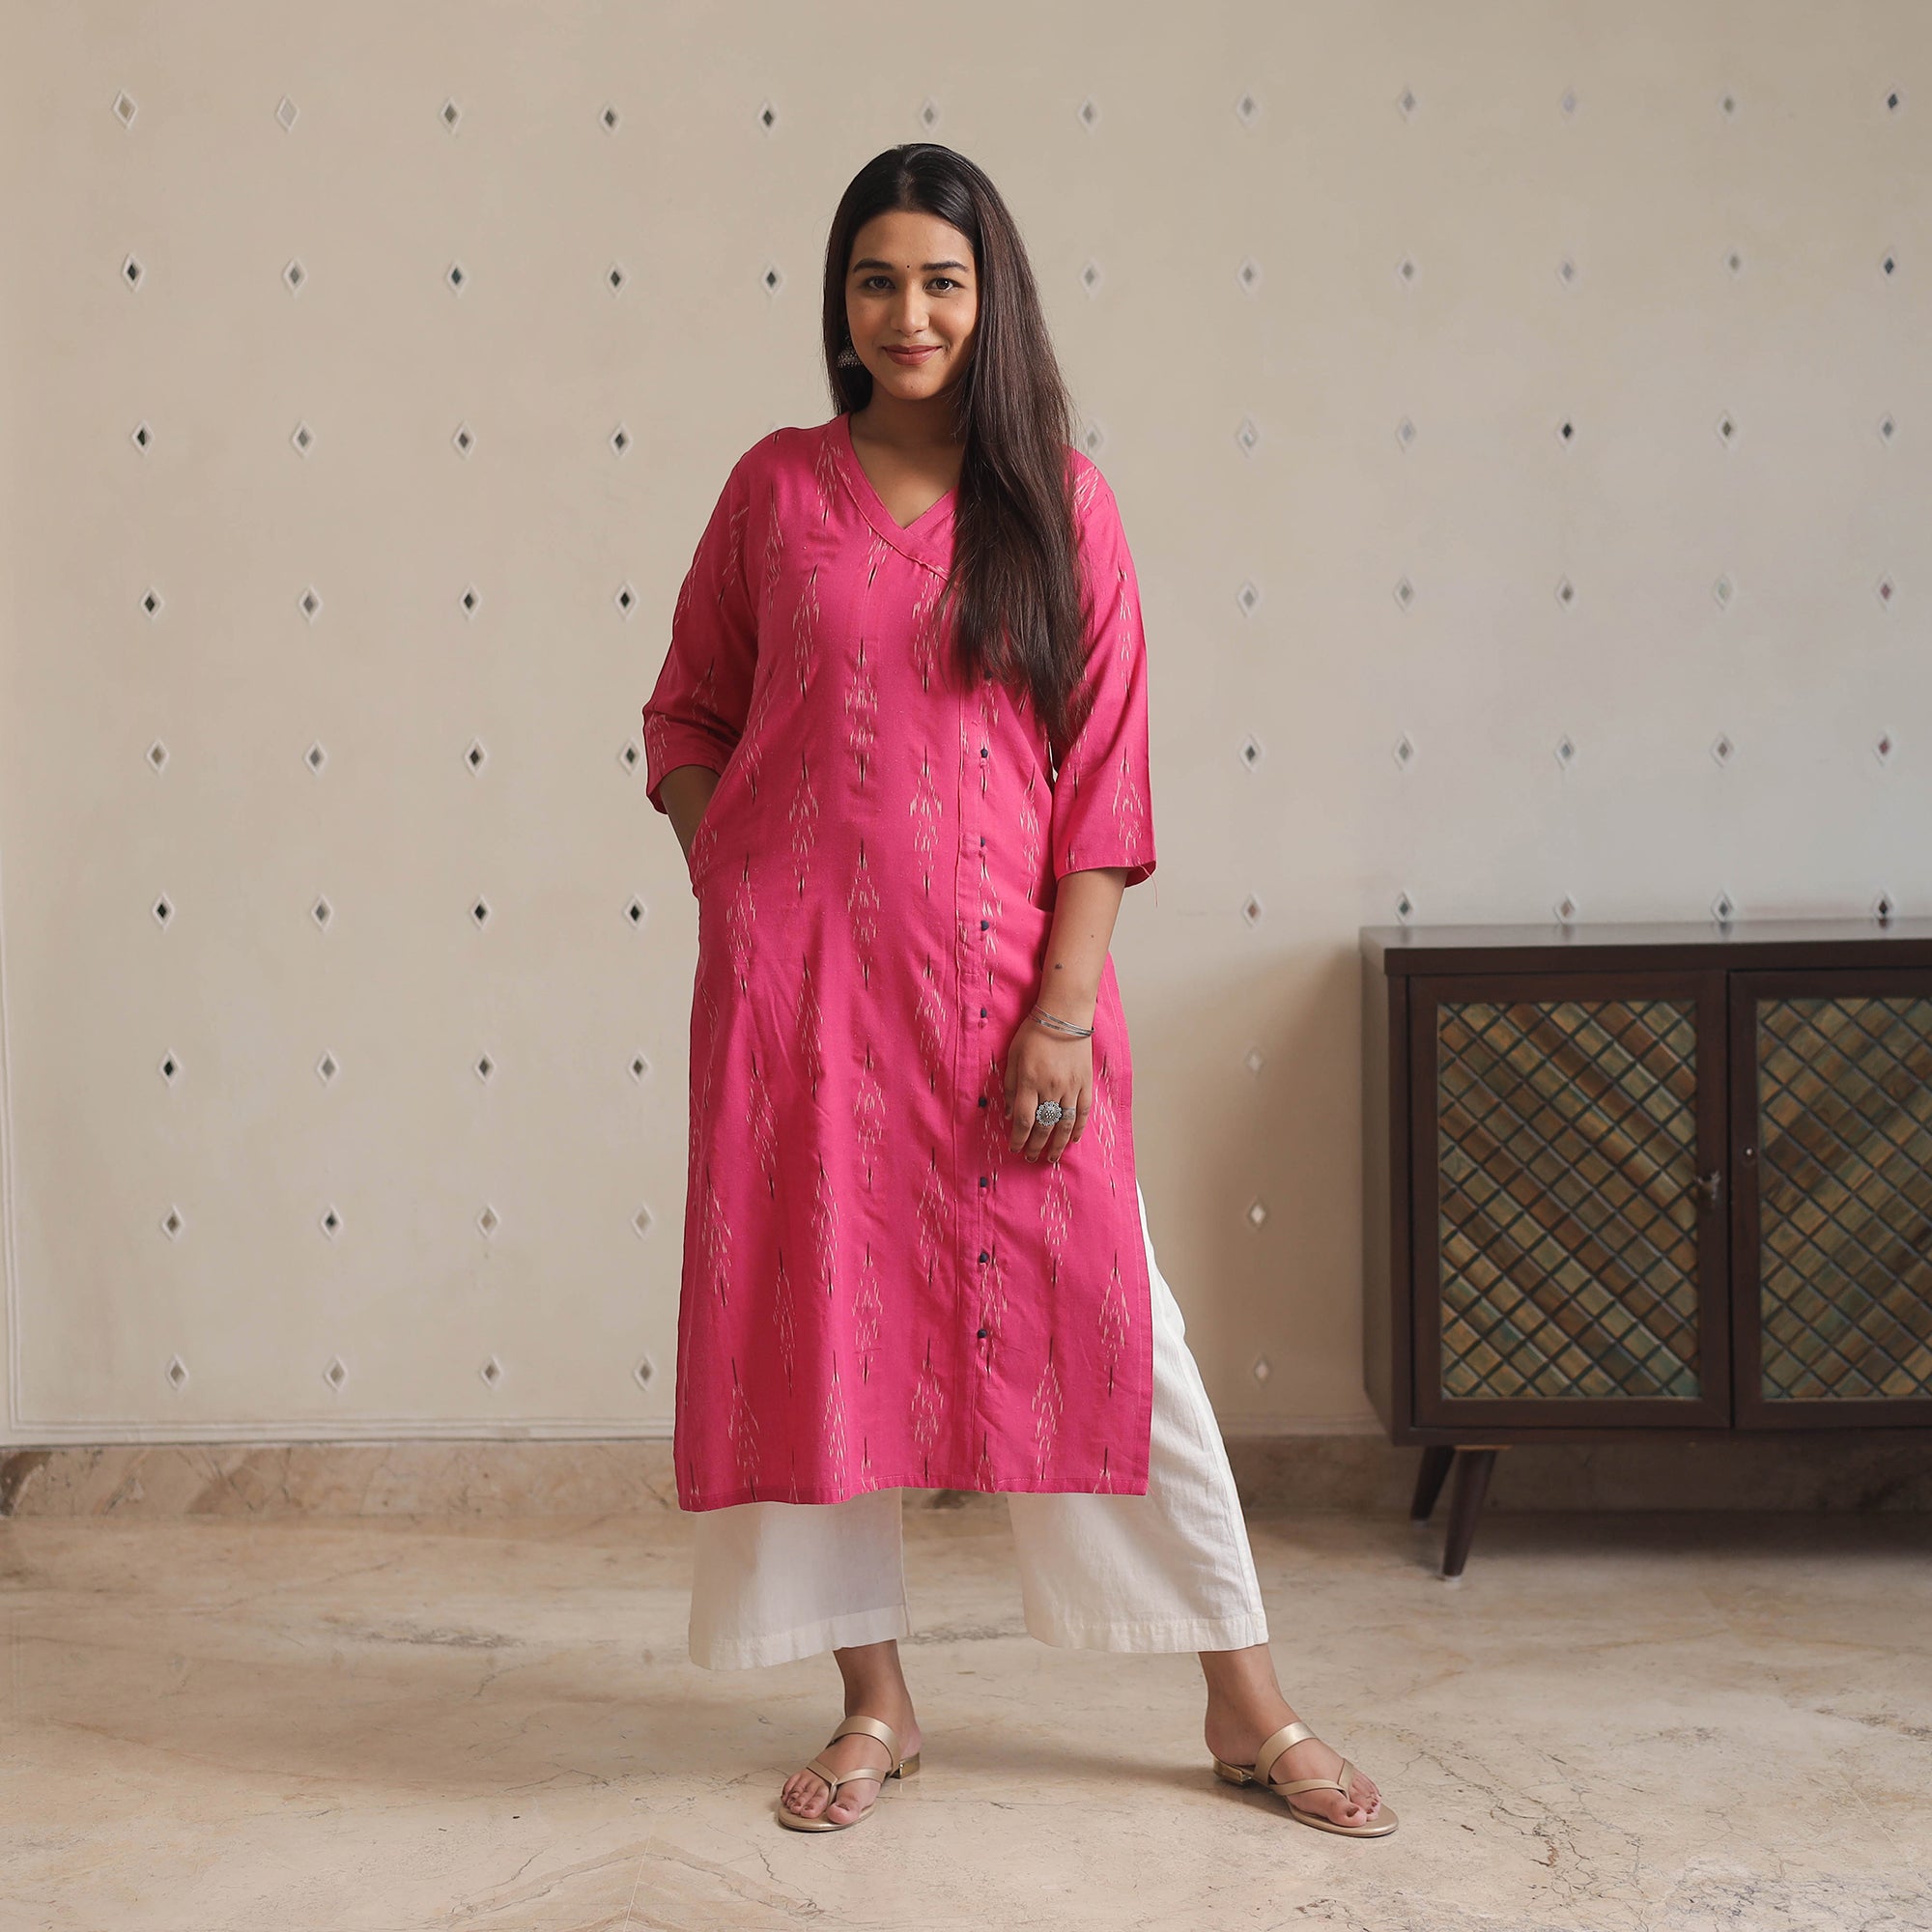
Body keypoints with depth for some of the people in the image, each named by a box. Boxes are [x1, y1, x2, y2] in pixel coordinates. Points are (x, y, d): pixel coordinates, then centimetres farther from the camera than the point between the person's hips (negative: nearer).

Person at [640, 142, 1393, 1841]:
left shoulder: (1063, 501, 2)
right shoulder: (776, 489, 5)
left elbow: (1105, 774, -1)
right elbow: (688, 713, 15)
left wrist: (1065, 1008, -8)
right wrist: (725, 888, 0)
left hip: (1001, 964, -1)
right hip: (801, 967, 2)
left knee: (1104, 1321, 1)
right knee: (816, 1317, 5)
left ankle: (1249, 1707, 14)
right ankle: (877, 1702, 22)